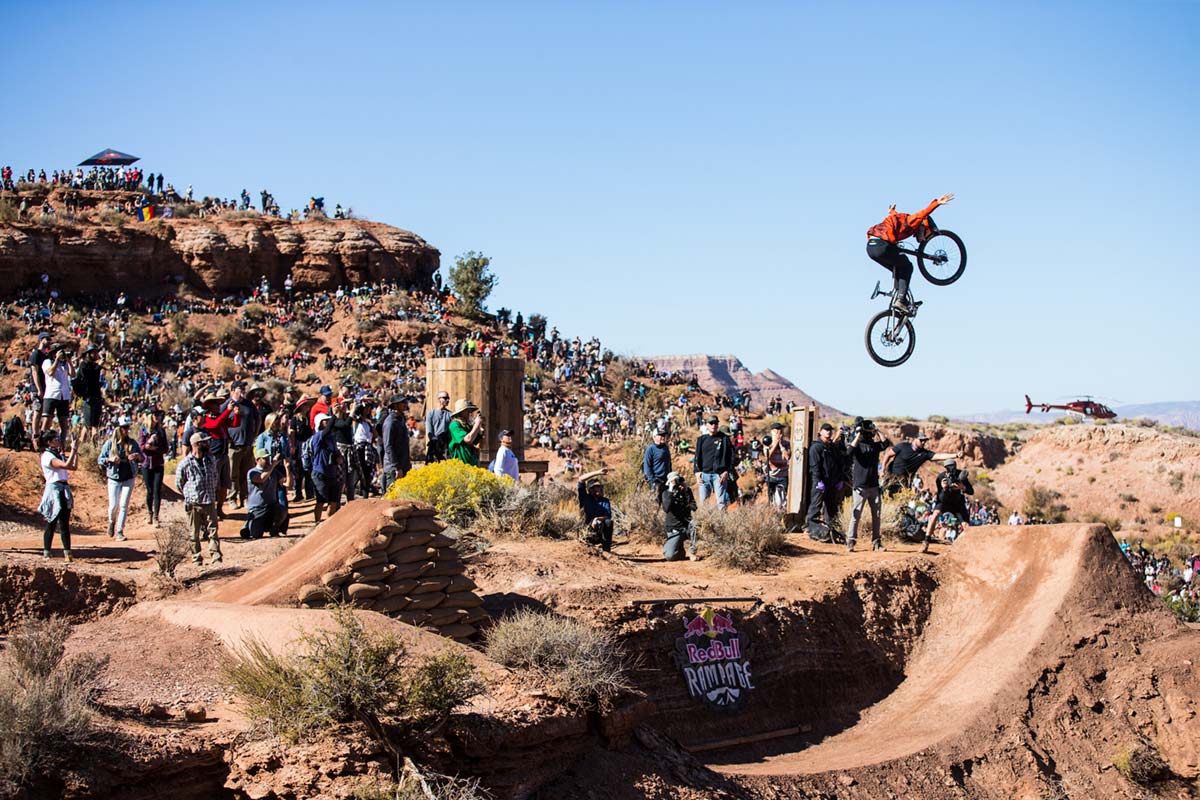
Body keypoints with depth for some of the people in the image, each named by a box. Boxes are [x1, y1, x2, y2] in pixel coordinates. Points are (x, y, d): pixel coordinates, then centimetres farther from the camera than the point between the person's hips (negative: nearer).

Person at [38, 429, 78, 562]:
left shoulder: (58, 455, 16)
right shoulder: (47, 456, -11)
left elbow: (74, 466, 14)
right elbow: (66, 465, -23)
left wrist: (76, 451, 10)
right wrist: (73, 450, -17)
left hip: (64, 489, 8)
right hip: (54, 490, -8)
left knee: (65, 523, 3)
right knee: (52, 523, -5)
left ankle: (67, 553, 1)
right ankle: (46, 553, 0)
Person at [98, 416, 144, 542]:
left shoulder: (132, 443, 3)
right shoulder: (110, 443, -3)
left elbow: (142, 459, 8)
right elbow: (100, 460, -1)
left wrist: (138, 457, -15)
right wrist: (110, 459, -21)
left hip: (129, 478, 1)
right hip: (114, 478, -1)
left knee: (124, 505, -2)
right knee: (113, 505, -3)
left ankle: (119, 531, 6)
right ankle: (112, 522, 29)